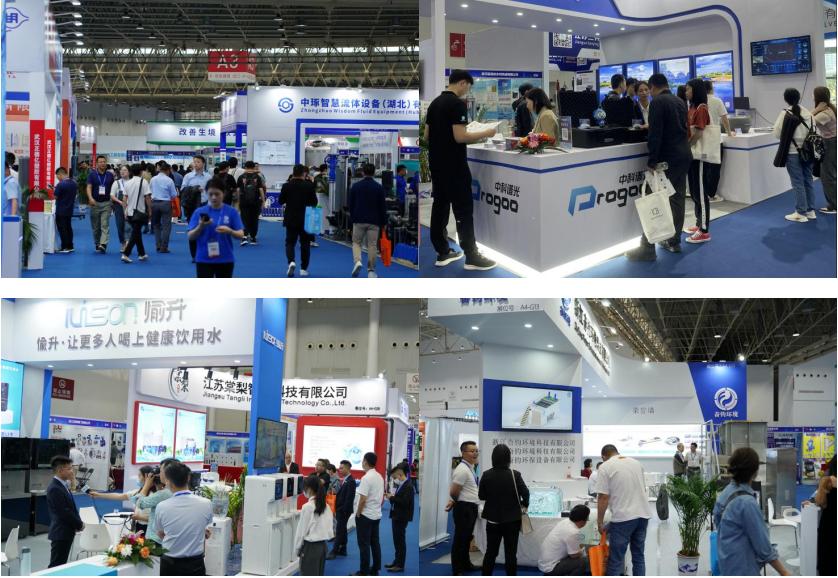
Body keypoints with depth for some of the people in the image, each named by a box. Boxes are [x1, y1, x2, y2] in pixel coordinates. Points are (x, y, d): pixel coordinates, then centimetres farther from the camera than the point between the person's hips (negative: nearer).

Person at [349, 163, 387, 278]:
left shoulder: (355, 186, 0)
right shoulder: (379, 187, -3)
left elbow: (351, 205, 5)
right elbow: (383, 207, -1)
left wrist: (352, 218, 18)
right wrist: (383, 223, 8)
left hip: (359, 221, 0)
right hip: (374, 221, 0)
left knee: (356, 242, 13)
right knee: (372, 245, 5)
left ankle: (357, 261, -13)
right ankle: (371, 271, 5)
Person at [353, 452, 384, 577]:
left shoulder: (366, 478, -19)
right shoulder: (380, 477, 8)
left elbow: (363, 499, -21)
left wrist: (358, 514, -10)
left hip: (365, 516, -8)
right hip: (377, 515, 8)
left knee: (364, 544, -3)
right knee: (375, 543, 12)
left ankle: (364, 572, 0)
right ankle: (375, 569, 17)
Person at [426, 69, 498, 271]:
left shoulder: (434, 103, 11)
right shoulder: (457, 103, -16)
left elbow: (427, 135, 15)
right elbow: (460, 137, -22)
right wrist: (485, 133, -10)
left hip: (436, 164, 9)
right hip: (453, 166, -9)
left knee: (440, 206, 10)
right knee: (463, 209, -4)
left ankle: (442, 252, 14)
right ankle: (471, 256, -2)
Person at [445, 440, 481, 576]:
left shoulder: (471, 468, 12)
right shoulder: (462, 470, -20)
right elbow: (454, 492, -19)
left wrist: (453, 501, 12)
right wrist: (456, 502, -1)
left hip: (472, 508, 10)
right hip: (464, 508, -10)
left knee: (467, 538, 21)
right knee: (460, 539, -2)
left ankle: (466, 564, 34)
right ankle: (457, 570, 4)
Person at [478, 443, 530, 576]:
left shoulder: (486, 475, -8)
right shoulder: (514, 474, -14)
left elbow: (481, 495, 1)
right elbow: (525, 493, -13)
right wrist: (524, 504, 8)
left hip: (493, 519, 2)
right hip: (511, 519, -2)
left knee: (491, 551, 12)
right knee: (510, 552, 6)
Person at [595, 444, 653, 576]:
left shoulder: (606, 466, -5)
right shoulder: (636, 462, 15)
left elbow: (603, 497, -10)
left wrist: (600, 522, -2)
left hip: (623, 517, -6)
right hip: (643, 515, 6)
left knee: (616, 560, -1)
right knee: (639, 556, 14)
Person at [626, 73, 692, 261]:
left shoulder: (657, 102, -10)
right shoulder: (680, 102, 14)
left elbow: (655, 134, -18)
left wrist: (652, 161, -17)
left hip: (667, 159, -8)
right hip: (684, 156, 8)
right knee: (677, 199, 12)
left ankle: (647, 249, -9)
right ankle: (674, 241, 16)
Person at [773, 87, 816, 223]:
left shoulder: (785, 113, -11)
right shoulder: (808, 113, 2)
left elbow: (777, 134, -8)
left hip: (793, 153, -5)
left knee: (798, 183, 0)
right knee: (808, 180, 13)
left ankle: (801, 213, 4)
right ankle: (810, 210, 20)